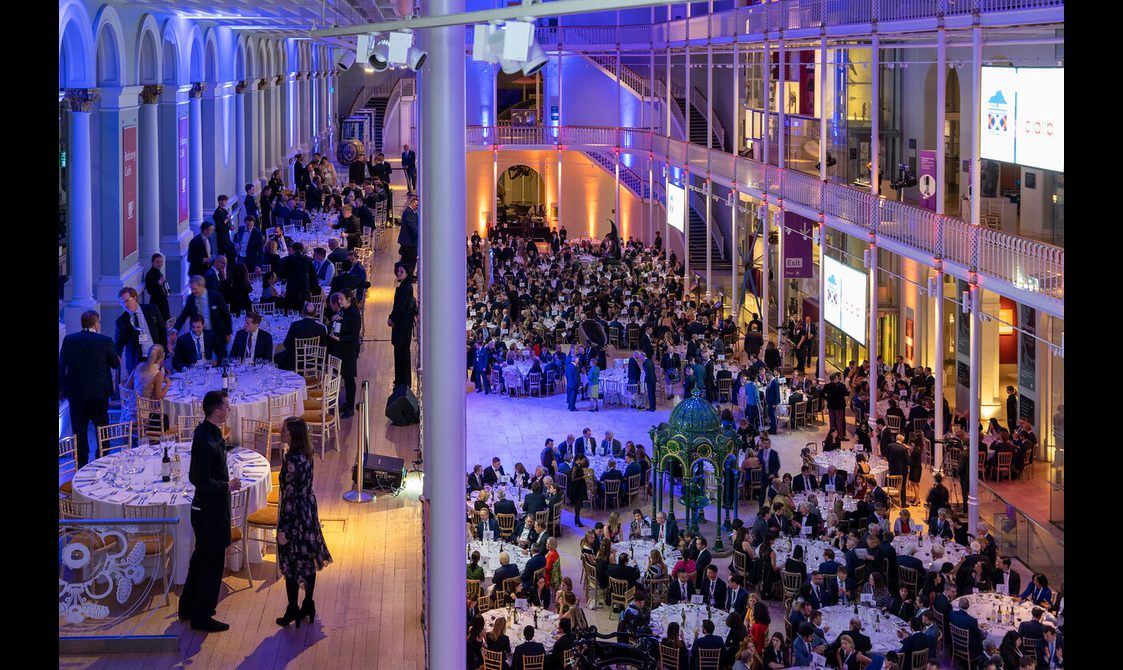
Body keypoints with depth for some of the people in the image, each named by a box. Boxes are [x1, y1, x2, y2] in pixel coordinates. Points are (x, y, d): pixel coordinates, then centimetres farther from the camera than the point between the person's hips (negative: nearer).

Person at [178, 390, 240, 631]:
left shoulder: (206, 432, 5)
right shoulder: (206, 440, -26)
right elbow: (200, 480, -27)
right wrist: (227, 486, -17)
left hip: (206, 508, 10)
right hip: (210, 511, -10)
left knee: (202, 557, 22)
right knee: (212, 563, 1)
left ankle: (188, 607, 34)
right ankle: (202, 616, 11)